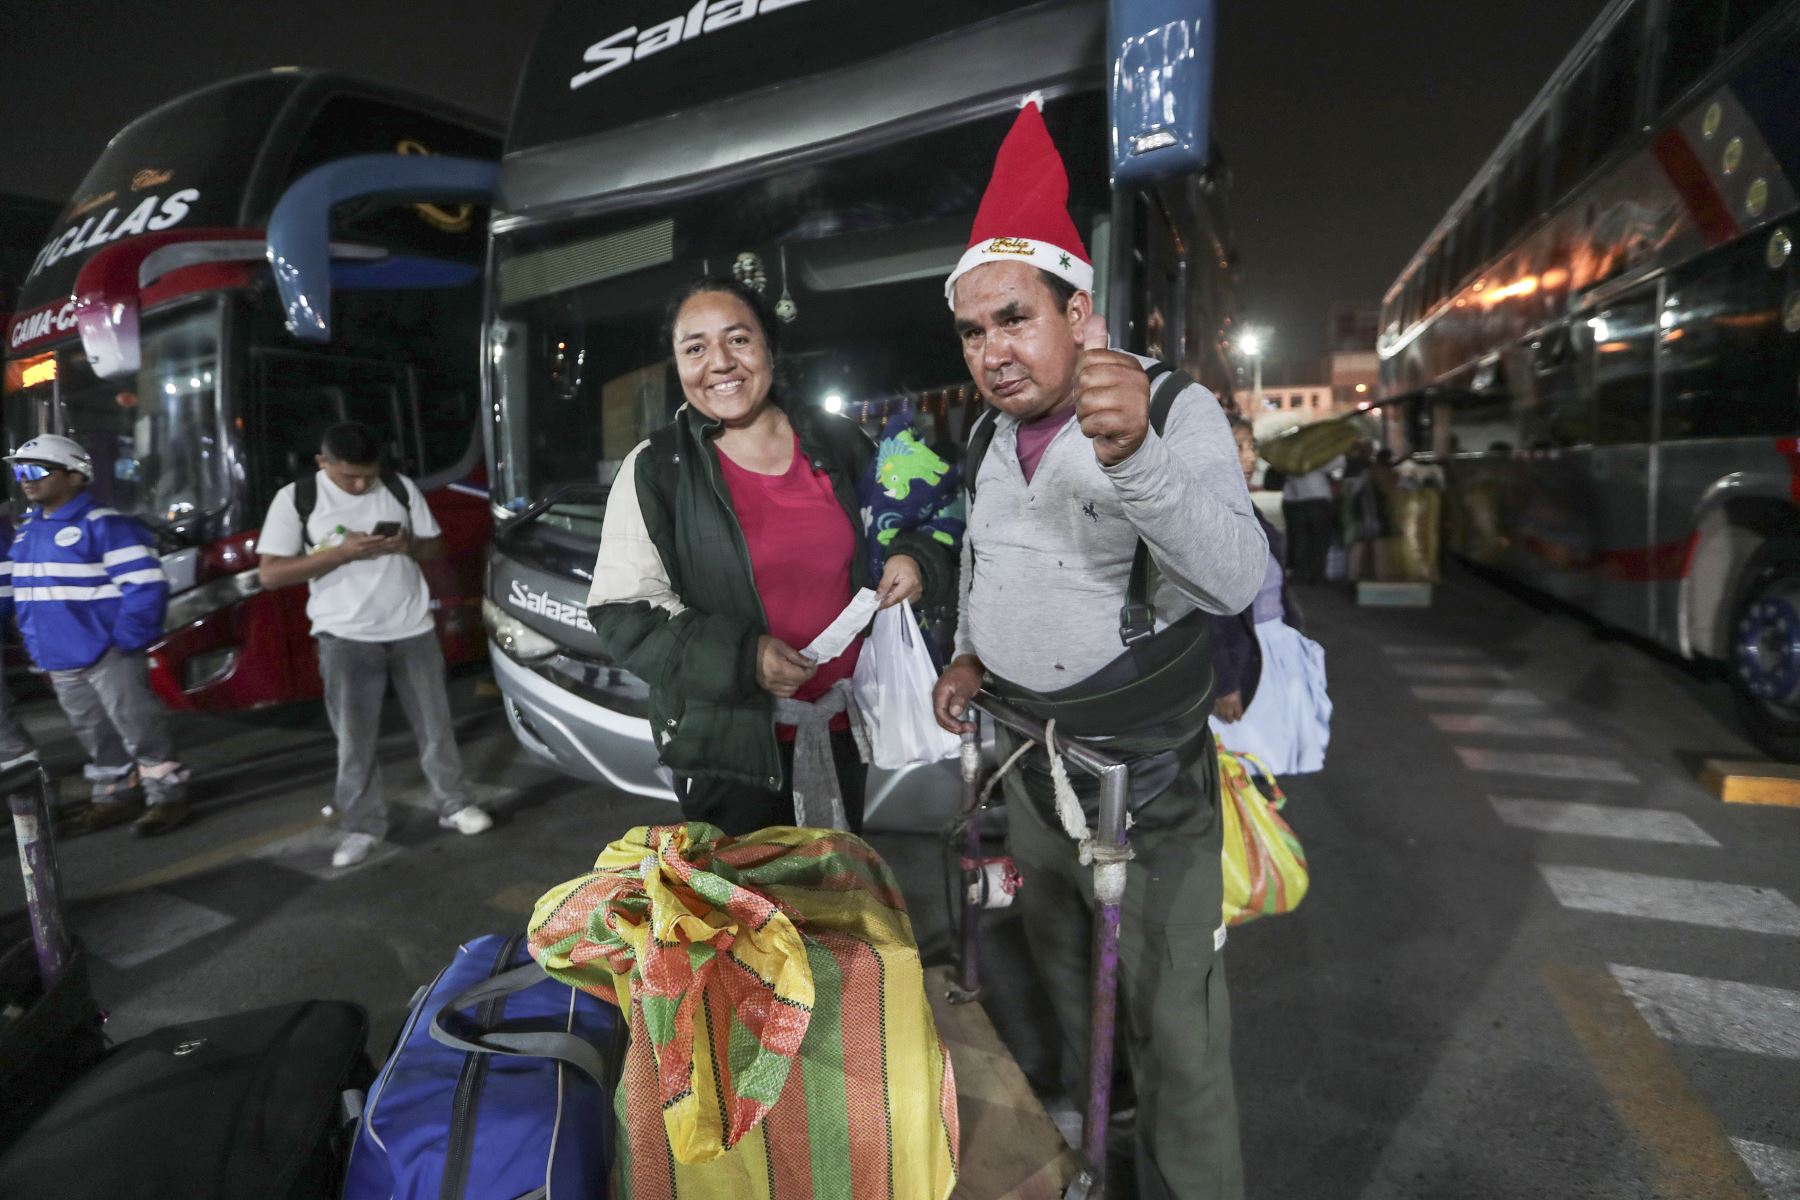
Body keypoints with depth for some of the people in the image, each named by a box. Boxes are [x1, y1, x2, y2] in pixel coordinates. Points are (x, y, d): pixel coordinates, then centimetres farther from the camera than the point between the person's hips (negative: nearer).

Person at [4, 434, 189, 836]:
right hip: (60, 661, 8)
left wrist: (126, 640, -19)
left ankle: (168, 796, 8)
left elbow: (146, 584, -19)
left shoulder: (102, 524, -14)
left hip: (108, 656, -8)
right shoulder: (26, 532, 13)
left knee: (138, 727, -2)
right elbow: (24, 593, 21)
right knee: (95, 735, 17)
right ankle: (116, 796, 30)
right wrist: (36, 644, 11)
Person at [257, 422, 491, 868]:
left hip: (413, 629, 2)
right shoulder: (295, 498, -4)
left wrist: (409, 544, -15)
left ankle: (455, 806, 23)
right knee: (355, 739, 5)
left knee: (435, 725, 9)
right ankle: (362, 826, 19)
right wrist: (342, 551, -20)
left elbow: (435, 545, 9)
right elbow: (271, 575, -8)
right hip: (346, 638, -2)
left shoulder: (401, 487, 2)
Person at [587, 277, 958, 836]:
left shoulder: (837, 443, 2)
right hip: (727, 747, -3)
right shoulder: (654, 470, -7)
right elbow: (624, 615, -10)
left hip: (841, 730, 4)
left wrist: (915, 562, -10)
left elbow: (913, 529, 14)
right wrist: (740, 658, -22)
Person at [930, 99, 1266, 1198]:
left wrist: (1133, 453, -48)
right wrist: (971, 652, 3)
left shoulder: (1177, 409, -16)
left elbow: (1235, 578, -33)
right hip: (1029, 775, 7)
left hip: (1148, 793, -6)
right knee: (1065, 995, 25)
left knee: (1174, 1034, 5)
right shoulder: (989, 434, 4)